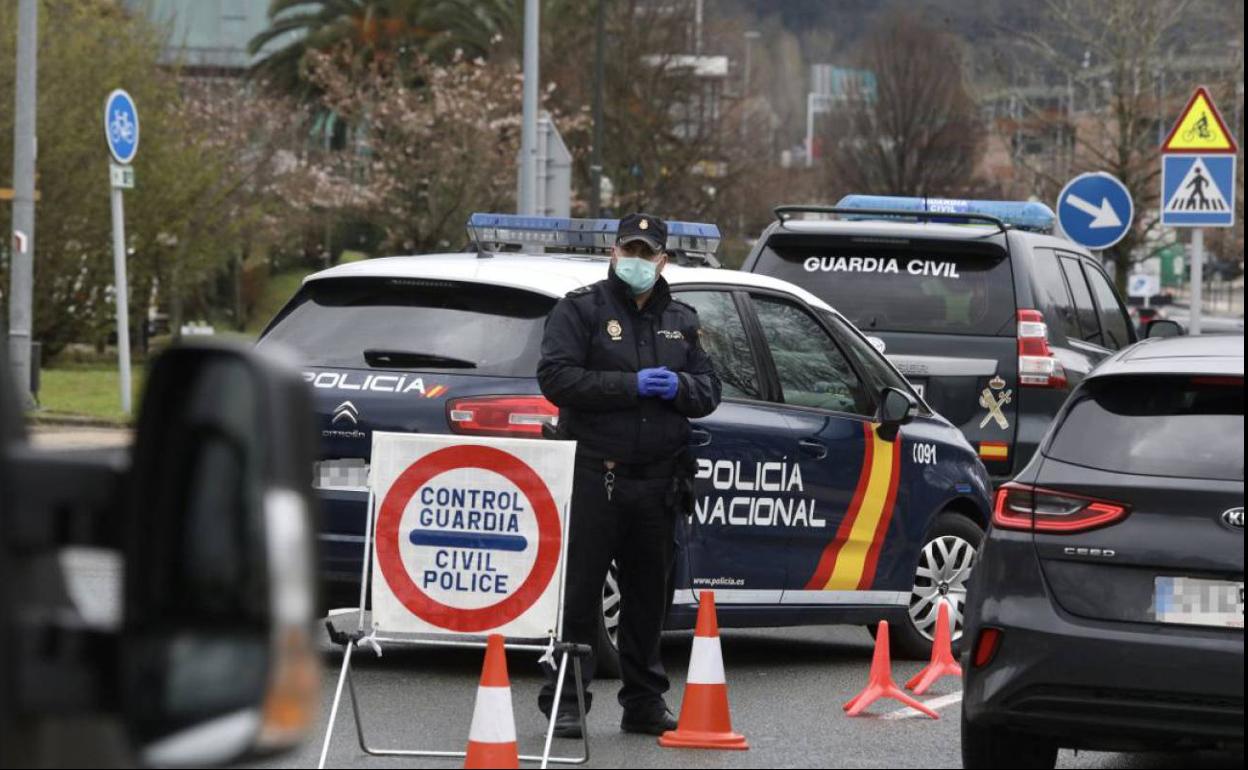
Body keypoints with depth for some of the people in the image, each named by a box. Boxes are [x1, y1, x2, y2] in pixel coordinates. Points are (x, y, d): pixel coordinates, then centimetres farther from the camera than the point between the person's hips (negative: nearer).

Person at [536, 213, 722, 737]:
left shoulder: (680, 320, 17)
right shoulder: (582, 309, 0)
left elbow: (708, 392, 16)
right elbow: (556, 378, -12)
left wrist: (678, 386, -8)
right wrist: (630, 385, -17)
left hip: (657, 480, 5)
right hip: (593, 474, -5)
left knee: (648, 595, 11)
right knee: (578, 595, -5)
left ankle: (644, 702, 19)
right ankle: (563, 702, -2)